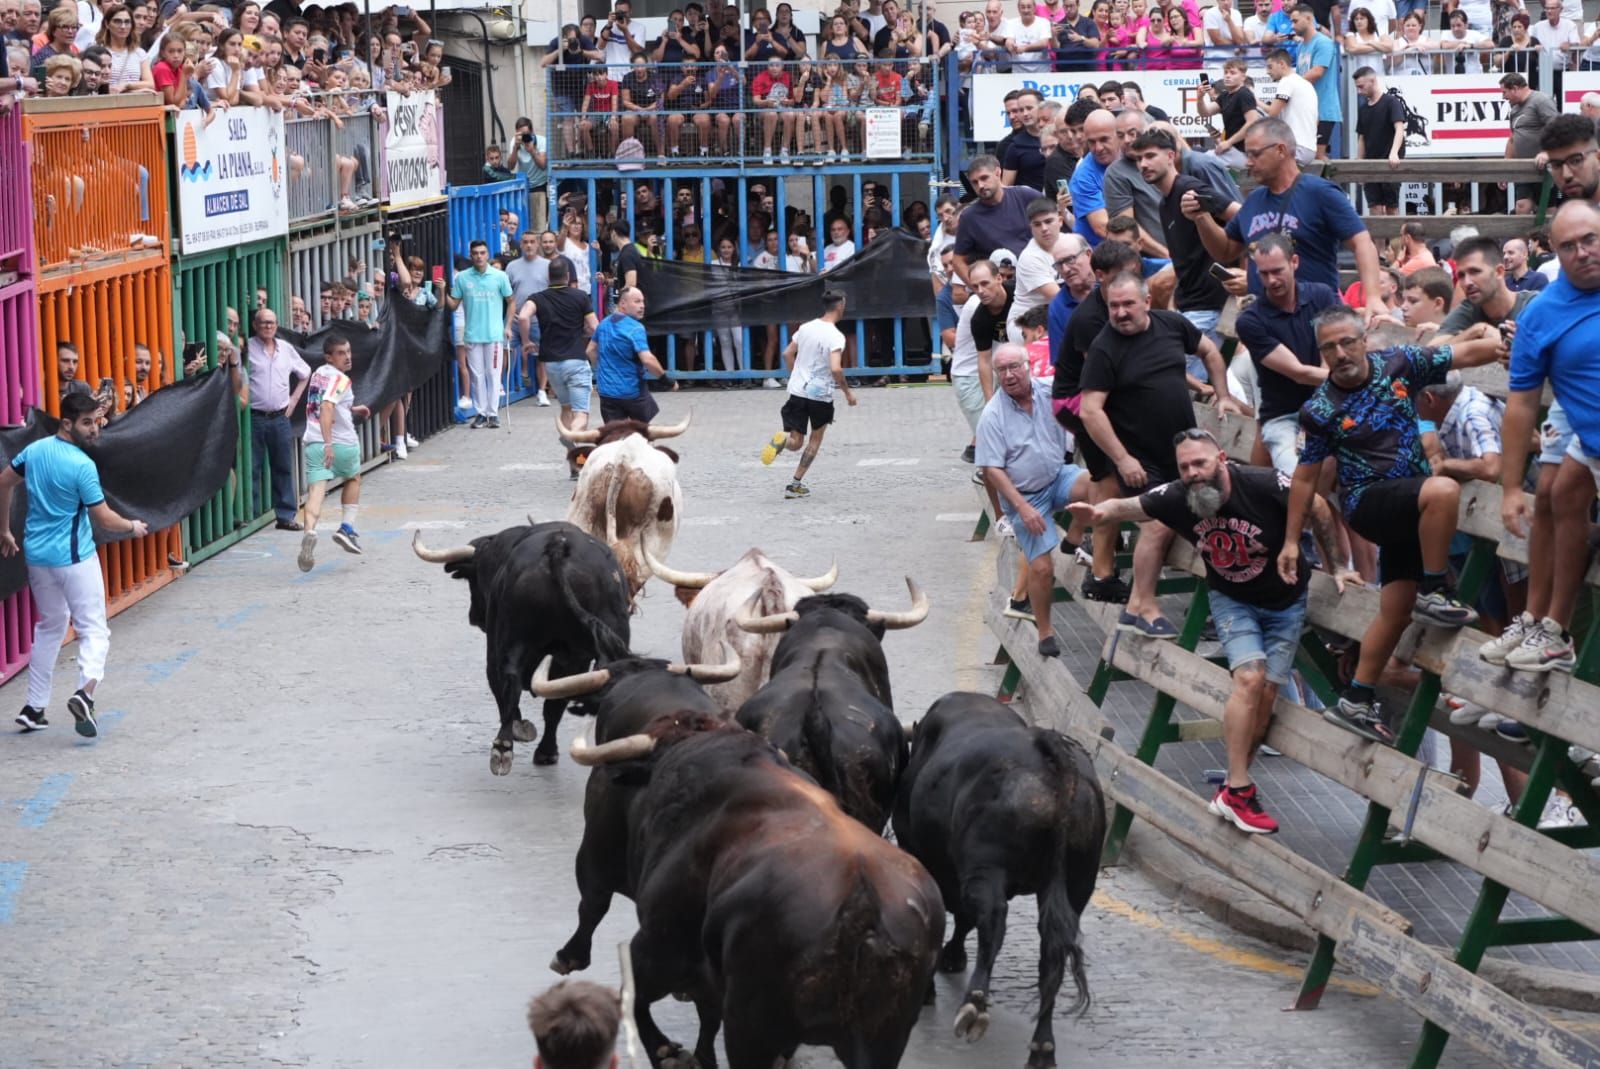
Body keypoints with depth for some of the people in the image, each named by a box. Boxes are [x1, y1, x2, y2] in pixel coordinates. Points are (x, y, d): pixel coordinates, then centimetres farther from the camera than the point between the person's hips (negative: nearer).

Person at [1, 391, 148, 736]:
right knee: (93, 630, -2)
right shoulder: (82, 466, -19)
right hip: (74, 558, -7)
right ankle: (85, 691, -27)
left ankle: (35, 708, 19)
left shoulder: (35, 450, 2)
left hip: (37, 553, 7)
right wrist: (133, 527, 6)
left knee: (50, 625, 21)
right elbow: (104, 519, -14)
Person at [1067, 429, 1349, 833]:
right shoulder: (1177, 497, -20)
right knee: (1250, 677, -21)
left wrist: (1336, 567, -6)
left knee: (1266, 695, -2)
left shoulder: (1265, 485, -28)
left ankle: (1234, 785, 12)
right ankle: (1238, 789, -16)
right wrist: (1098, 512, -47)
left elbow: (1318, 509, -14)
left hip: (1285, 601, 0)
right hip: (1232, 600, 0)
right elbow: (1127, 507, -23)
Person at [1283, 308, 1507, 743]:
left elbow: (1467, 354, 6)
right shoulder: (1321, 410, -8)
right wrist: (1291, 541, 3)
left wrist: (1493, 339, -10)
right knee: (1443, 490, -33)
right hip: (1368, 502, -5)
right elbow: (1306, 478, 0)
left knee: (1396, 610, 5)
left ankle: (1356, 703, 15)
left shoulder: (1397, 363, -1)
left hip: (1409, 504, 5)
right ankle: (1434, 594, -19)